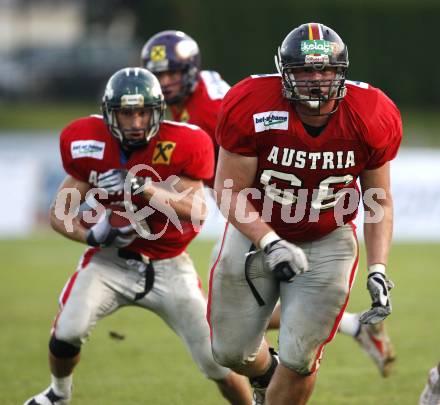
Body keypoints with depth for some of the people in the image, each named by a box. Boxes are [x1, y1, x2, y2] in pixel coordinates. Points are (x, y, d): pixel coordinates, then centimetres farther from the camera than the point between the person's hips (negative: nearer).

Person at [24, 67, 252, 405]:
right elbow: (60, 213, -4)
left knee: (218, 361, -3)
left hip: (169, 266, -1)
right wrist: (93, 235, -24)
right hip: (112, 261, 1)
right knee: (67, 333, -18)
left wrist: (142, 186, -36)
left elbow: (197, 211, -26)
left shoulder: (183, 145, -17)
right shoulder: (90, 145, -10)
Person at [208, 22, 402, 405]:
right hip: (256, 231, 0)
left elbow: (379, 203, -4)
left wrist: (378, 270, -14)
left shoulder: (372, 120, -17)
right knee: (232, 351, 9)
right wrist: (270, 244, -31)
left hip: (327, 243, 0)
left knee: (299, 357, -7)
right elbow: (230, 192, -18)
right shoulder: (251, 108, -25)